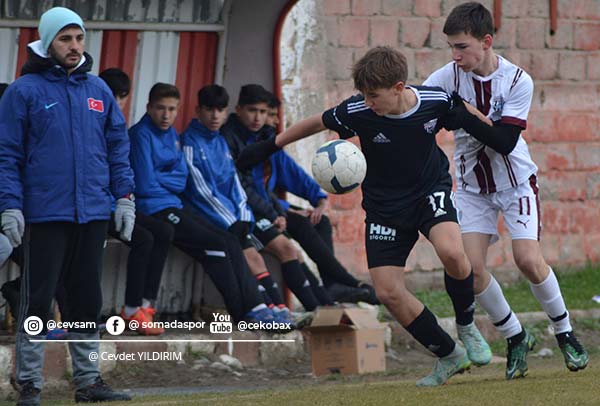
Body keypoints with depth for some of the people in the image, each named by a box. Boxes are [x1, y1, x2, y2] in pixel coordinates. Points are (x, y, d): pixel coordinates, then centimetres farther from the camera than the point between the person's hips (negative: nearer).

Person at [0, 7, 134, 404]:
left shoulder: (98, 89, 10)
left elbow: (118, 145, 15)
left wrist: (124, 196, 7)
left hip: (93, 214, 5)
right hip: (44, 215, -4)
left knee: (88, 301, 10)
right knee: (38, 301, -1)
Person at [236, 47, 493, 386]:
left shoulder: (437, 101, -20)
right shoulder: (357, 112, -20)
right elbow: (317, 123, -1)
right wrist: (271, 146, 5)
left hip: (431, 190, -2)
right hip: (385, 206, 2)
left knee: (451, 252, -32)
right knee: (388, 291, -9)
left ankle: (467, 326, -3)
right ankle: (449, 356, 9)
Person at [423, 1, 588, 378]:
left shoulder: (518, 81, -18)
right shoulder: (447, 78, -13)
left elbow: (504, 141, -25)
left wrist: (461, 115, -35)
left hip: (516, 180, -2)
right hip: (472, 186, 2)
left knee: (529, 259, -15)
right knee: (470, 266, -11)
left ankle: (565, 331, 9)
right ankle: (516, 338, 9)